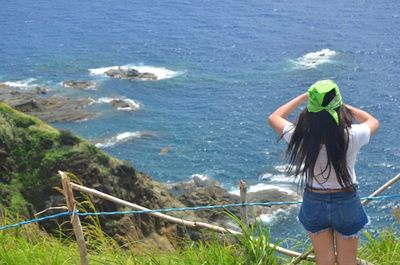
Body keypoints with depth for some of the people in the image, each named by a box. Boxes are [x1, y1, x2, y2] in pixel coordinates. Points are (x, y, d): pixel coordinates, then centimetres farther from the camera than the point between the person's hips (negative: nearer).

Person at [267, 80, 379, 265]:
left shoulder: (301, 136, -23)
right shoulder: (352, 136, -25)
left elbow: (274, 118, -1)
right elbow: (373, 122, 1)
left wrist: (303, 97, 3)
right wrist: (342, 106, -1)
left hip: (314, 202, 1)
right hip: (346, 202, -1)